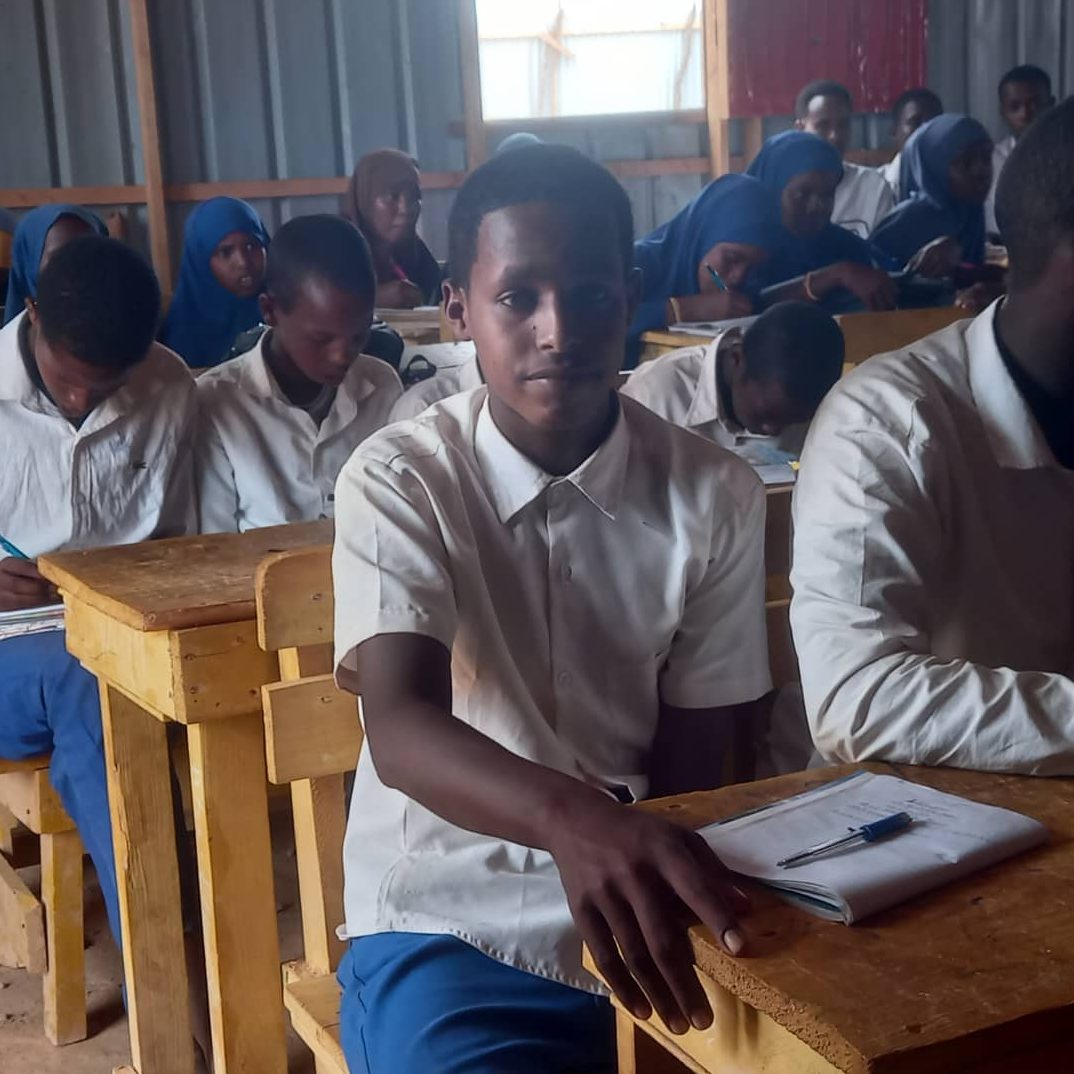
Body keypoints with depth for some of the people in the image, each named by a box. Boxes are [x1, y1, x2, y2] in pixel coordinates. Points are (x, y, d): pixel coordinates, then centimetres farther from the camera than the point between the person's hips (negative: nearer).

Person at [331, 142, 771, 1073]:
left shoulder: (715, 496, -2)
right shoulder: (398, 481, -8)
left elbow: (689, 769, 1)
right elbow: (402, 730, -23)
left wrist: (646, 877, -20)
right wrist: (571, 817, -43)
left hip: (643, 914, 3)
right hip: (446, 919, -2)